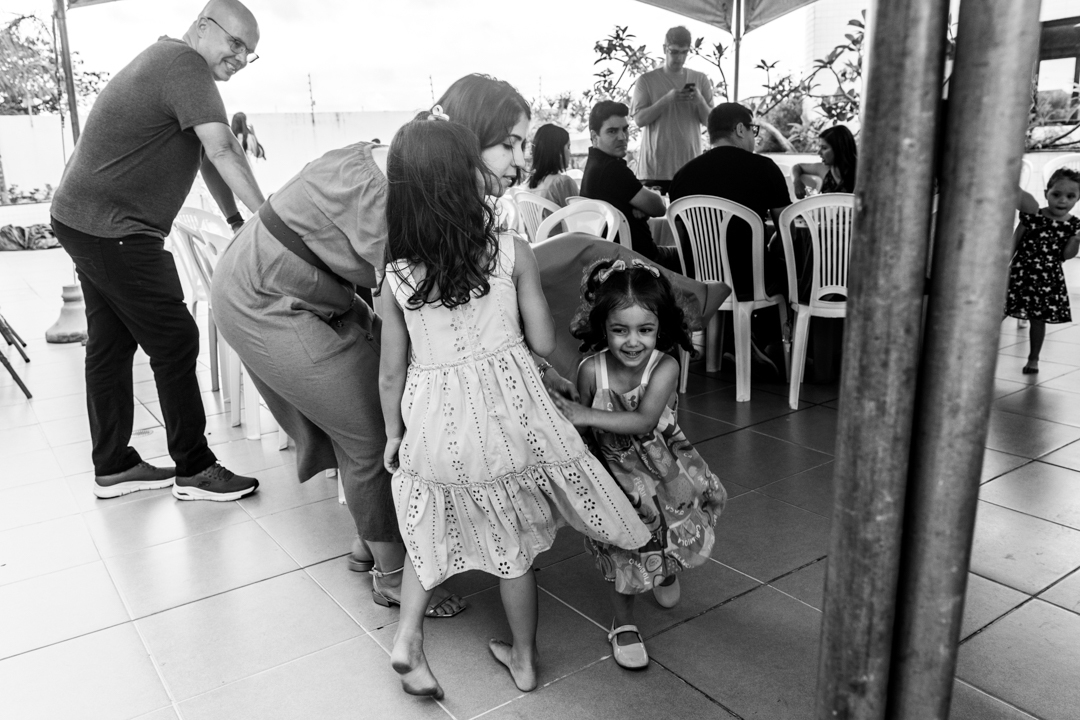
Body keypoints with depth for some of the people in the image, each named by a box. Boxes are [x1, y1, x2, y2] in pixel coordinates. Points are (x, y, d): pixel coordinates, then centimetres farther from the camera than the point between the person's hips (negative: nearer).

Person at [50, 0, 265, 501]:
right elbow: (222, 149, -25)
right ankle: (193, 471, 4)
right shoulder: (185, 64, -14)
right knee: (175, 343, -6)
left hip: (86, 221, 11)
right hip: (112, 229, -11)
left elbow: (203, 155, 16)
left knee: (111, 345, 13)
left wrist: (236, 220, 11)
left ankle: (112, 468, 23)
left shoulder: (169, 63, 18)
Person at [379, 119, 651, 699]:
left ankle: (406, 635, 13)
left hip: (433, 421, 1)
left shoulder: (395, 275, -5)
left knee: (431, 532, 26)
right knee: (516, 545, 17)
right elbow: (543, 344, -6)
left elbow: (391, 372, 1)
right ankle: (524, 659, 32)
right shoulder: (513, 253, -10)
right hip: (507, 415, -1)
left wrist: (393, 433, 15)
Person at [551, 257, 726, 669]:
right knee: (623, 547, 5)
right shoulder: (591, 370, -23)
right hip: (615, 470, 0)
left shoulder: (665, 367, -27)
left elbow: (644, 422, -40)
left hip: (662, 463, 1)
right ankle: (623, 624, 28)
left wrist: (587, 415, -43)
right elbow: (584, 427, -5)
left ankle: (667, 573, 50)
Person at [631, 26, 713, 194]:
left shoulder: (700, 79, 11)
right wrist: (667, 99, -16)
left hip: (690, 167, 2)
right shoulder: (646, 81, 4)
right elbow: (639, 119, -6)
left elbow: (710, 121, 8)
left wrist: (700, 101, -11)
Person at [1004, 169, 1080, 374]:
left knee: (1038, 318, 10)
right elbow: (1013, 243, 2)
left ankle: (1033, 359, 23)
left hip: (1048, 278, 1)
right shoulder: (1032, 216, -6)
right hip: (1021, 272, -1)